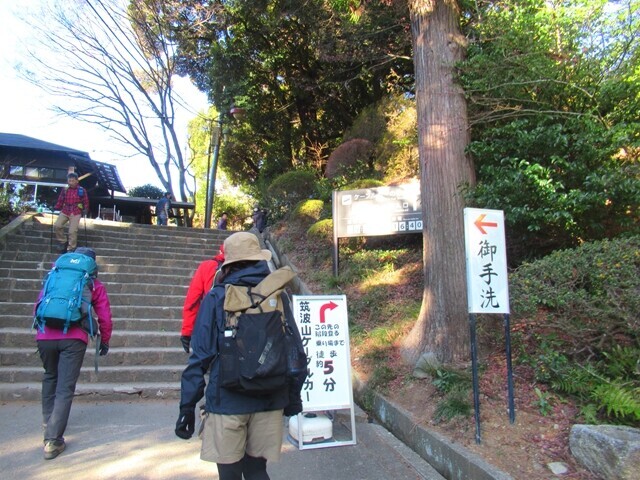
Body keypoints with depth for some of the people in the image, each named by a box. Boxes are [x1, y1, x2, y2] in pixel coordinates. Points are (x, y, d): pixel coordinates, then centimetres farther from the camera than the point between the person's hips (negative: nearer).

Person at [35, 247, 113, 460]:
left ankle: (48, 420, 41)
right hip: (73, 338, -3)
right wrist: (105, 340, 23)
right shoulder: (94, 284, 11)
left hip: (45, 336, 4)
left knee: (50, 377, 28)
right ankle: (52, 440, -4)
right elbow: (105, 318, 8)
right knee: (65, 388, 0)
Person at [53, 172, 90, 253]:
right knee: (57, 226, -14)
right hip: (65, 211, 3)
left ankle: (71, 249, 1)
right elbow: (60, 201, 10)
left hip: (76, 213, -3)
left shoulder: (82, 190, 1)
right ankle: (63, 242, 7)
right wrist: (56, 207, -2)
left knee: (72, 231, -10)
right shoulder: (64, 190, 6)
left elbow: (86, 202, 7)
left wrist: (85, 210, -1)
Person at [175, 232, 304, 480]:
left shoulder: (216, 298, -7)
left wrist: (187, 405, 0)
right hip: (269, 402, 3)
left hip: (227, 401, -3)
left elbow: (201, 355, -8)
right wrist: (293, 399, 16)